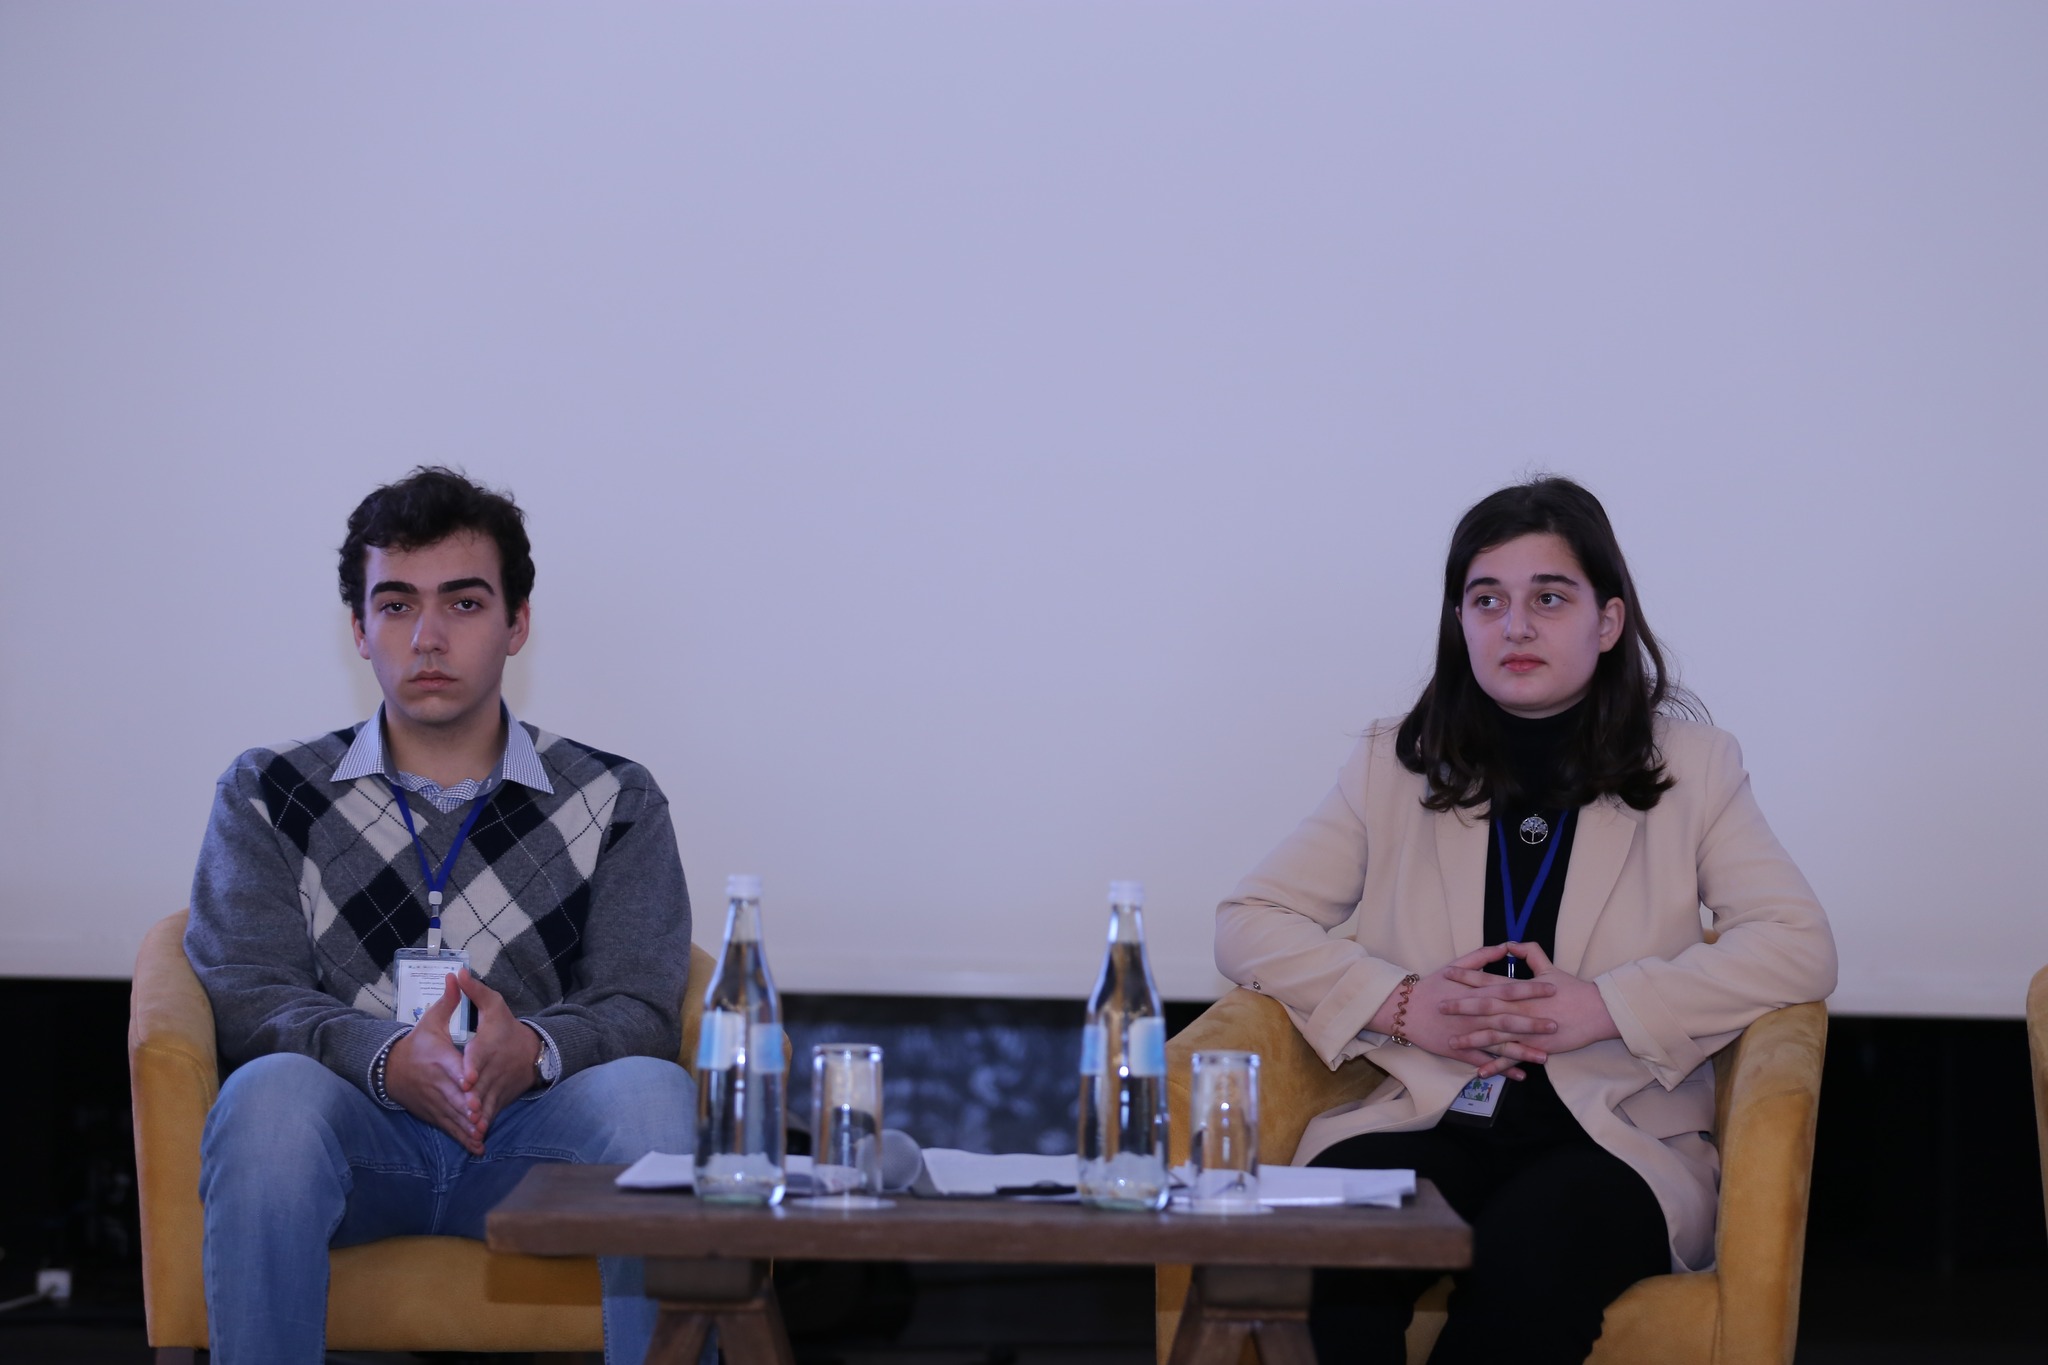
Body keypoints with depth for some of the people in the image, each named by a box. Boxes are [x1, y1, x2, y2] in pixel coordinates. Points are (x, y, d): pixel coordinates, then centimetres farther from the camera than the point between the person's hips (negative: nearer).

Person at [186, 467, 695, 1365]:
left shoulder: (613, 803, 16)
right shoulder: (269, 794, 16)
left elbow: (641, 1008, 3)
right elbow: (243, 991, 2)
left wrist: (533, 1050, -22)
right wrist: (389, 1058, -20)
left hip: (535, 1137, 0)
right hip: (350, 1132, 0)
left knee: (649, 1091, -32)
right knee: (270, 1091, -35)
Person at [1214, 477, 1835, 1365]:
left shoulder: (1689, 767, 11)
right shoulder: (1392, 768, 16)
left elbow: (1801, 949, 0)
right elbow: (1247, 924, 12)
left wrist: (1605, 1007, -12)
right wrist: (1399, 1003, -6)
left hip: (1612, 1135, -1)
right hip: (1422, 1120, 1)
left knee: (1530, 1257, -36)